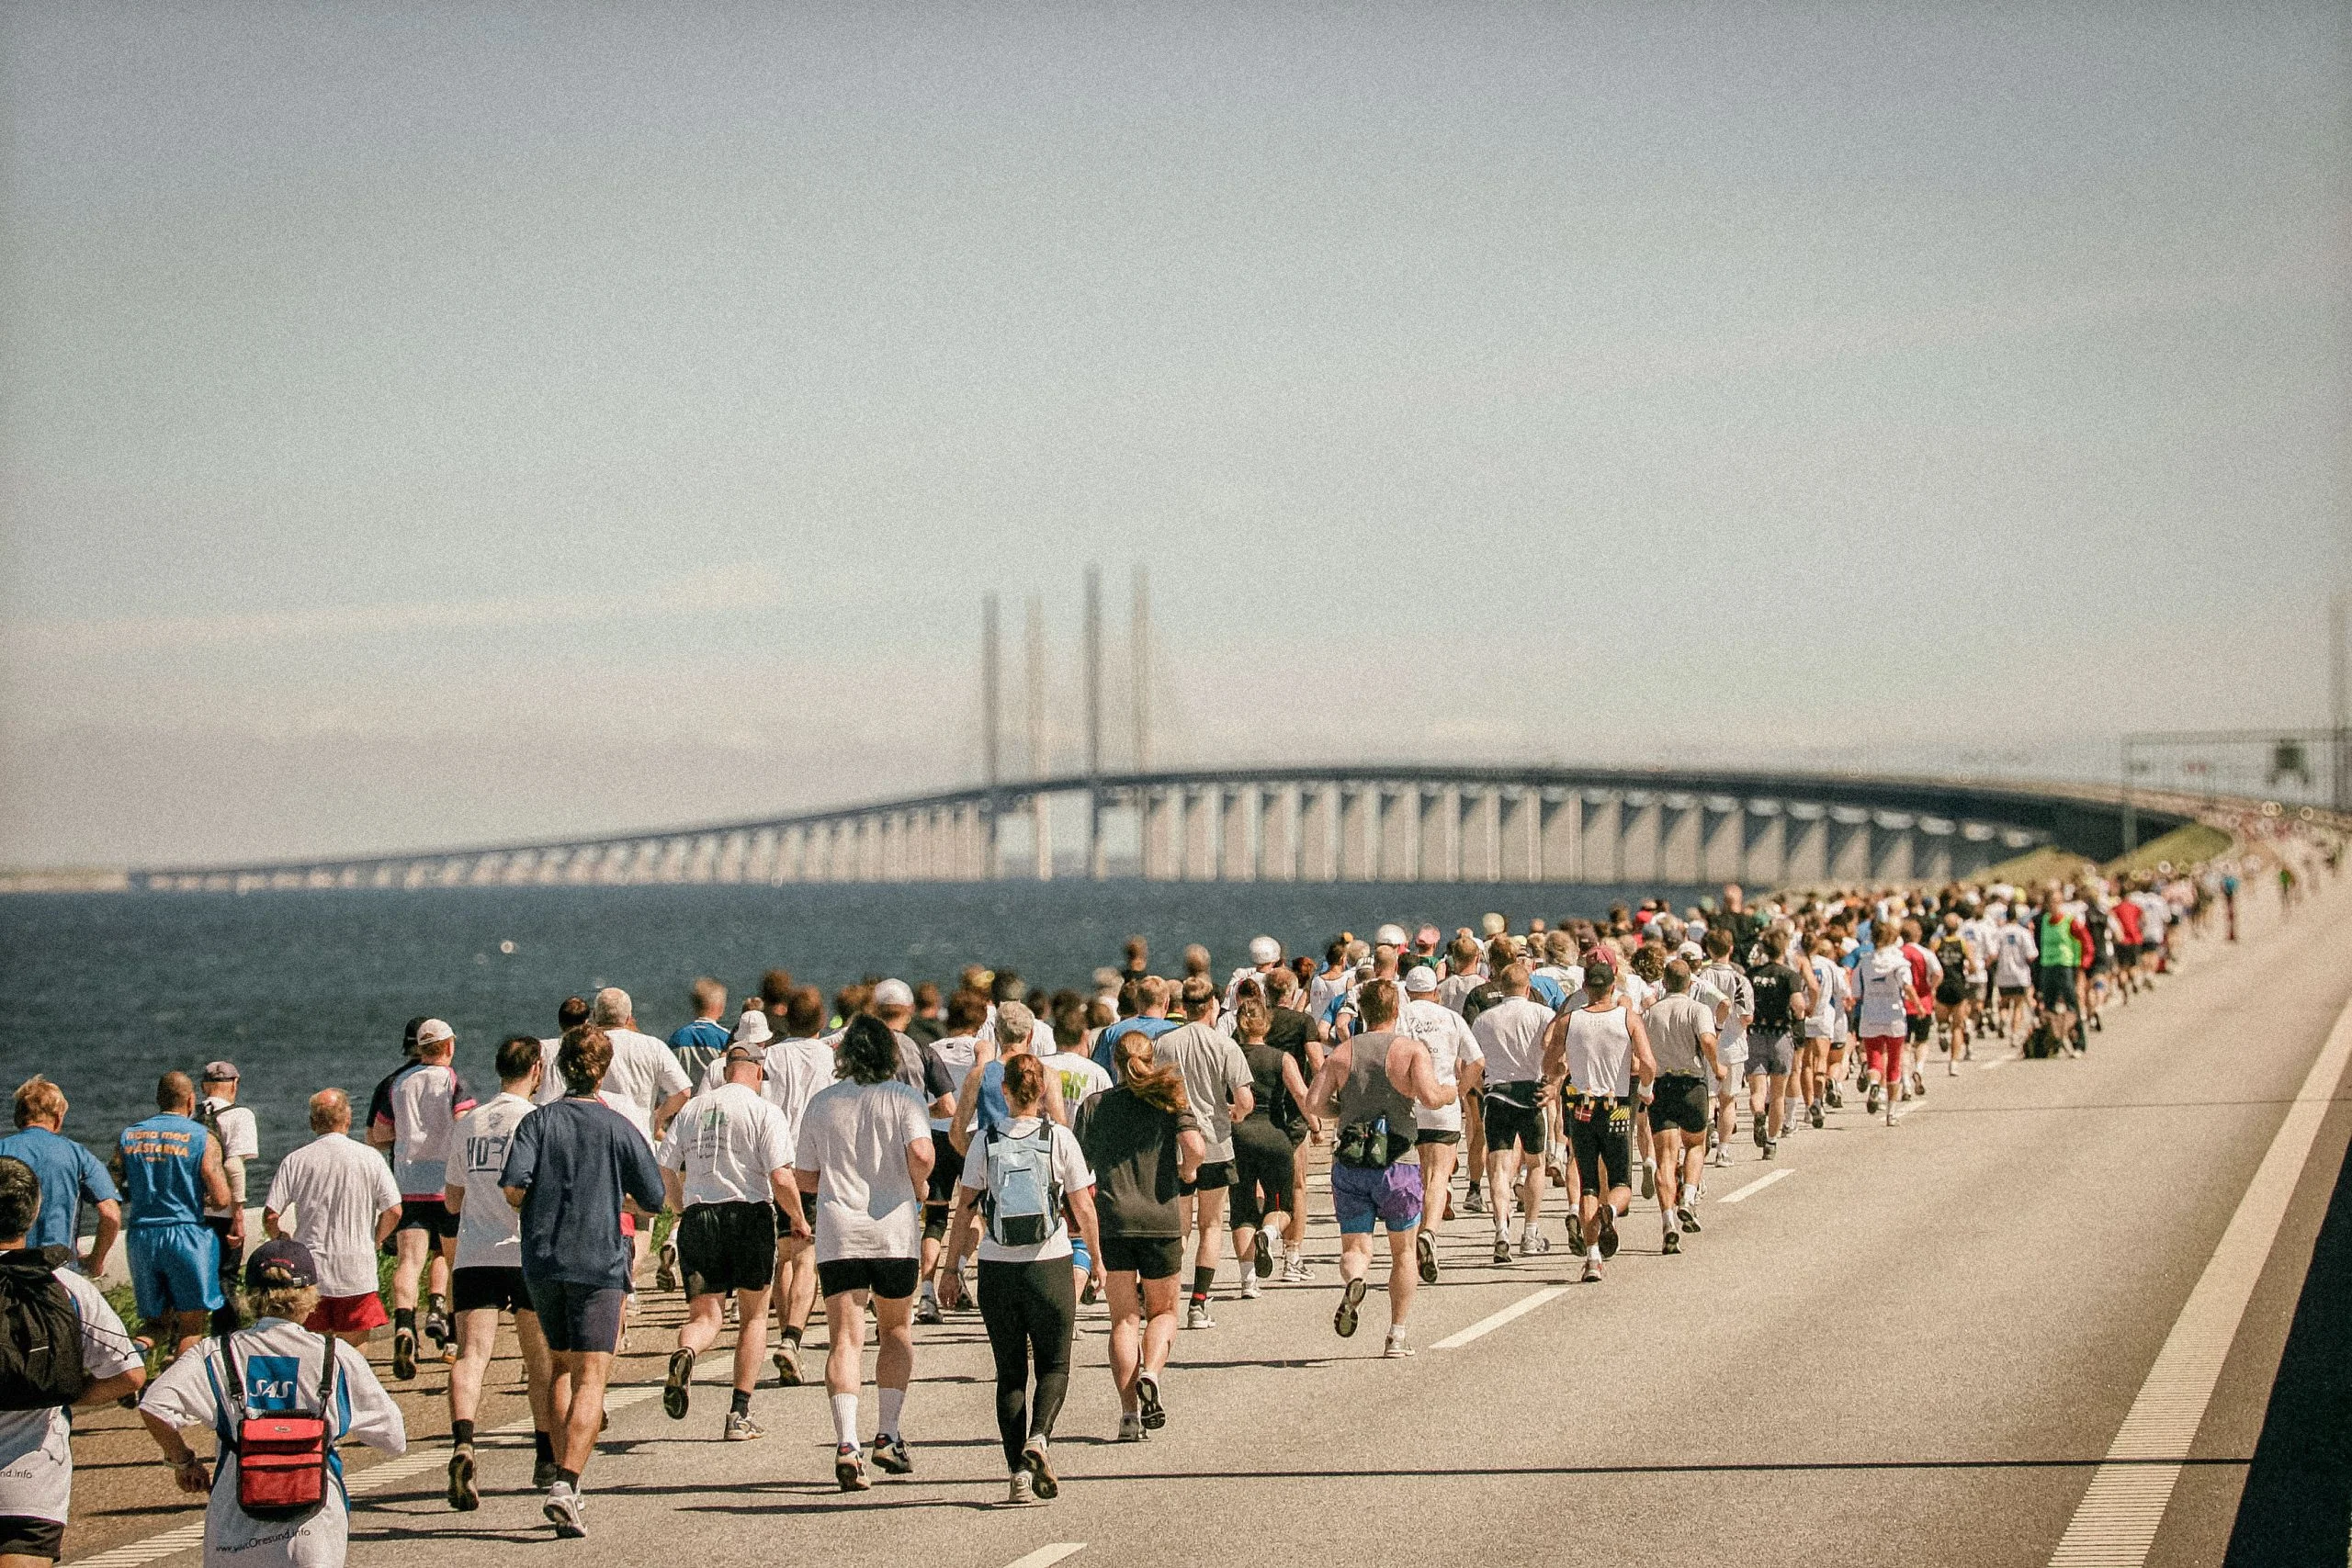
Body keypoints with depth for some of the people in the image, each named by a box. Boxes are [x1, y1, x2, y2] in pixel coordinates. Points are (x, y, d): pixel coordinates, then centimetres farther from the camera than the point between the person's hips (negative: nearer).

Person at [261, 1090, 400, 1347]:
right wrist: (375, 1241, 15)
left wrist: (283, 1239, 17)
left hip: (310, 1268, 1)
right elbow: (393, 1211, -4)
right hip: (357, 1271, -1)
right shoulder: (369, 1157, -1)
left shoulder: (295, 1160, 0)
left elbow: (270, 1217, -4)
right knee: (354, 1345, 4)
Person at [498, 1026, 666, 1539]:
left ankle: (563, 1472, 20)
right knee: (590, 1378, -6)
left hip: (542, 1261, 3)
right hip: (599, 1263, -3)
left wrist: (536, 1210, 9)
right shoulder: (618, 1127, -2)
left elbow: (512, 1185, -12)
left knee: (559, 1366, 21)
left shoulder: (538, 1121, 1)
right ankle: (566, 1483, -21)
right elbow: (654, 1200, 1)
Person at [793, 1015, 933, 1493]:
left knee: (846, 1339, -3)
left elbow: (804, 1177, 11)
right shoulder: (905, 1098, -1)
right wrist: (918, 1186, 4)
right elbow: (921, 1153, -17)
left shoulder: (821, 1104, 7)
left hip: (838, 1234, 1)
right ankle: (888, 1436, 13)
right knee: (896, 1332, 18)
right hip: (894, 1228, -1)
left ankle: (846, 1442, -19)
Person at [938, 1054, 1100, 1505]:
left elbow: (964, 1208, 0)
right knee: (1053, 1364, 12)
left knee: (1010, 1371, 9)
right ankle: (1038, 1438, -15)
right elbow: (1084, 1206, -1)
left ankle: (1018, 1473, 1)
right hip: (1050, 1264, -1)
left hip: (997, 1267, 1)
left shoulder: (986, 1142, 0)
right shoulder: (1060, 1138, -3)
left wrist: (951, 1266, 9)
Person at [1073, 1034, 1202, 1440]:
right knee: (1163, 1312, 15)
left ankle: (1130, 1411, -5)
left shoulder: (1094, 1106, 7)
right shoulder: (1168, 1101, 3)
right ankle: (1150, 1374, -13)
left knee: (1124, 1318, 6)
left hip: (1111, 1221, 1)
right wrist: (1185, 1173, 8)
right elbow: (1194, 1147, -13)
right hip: (1161, 1220, -1)